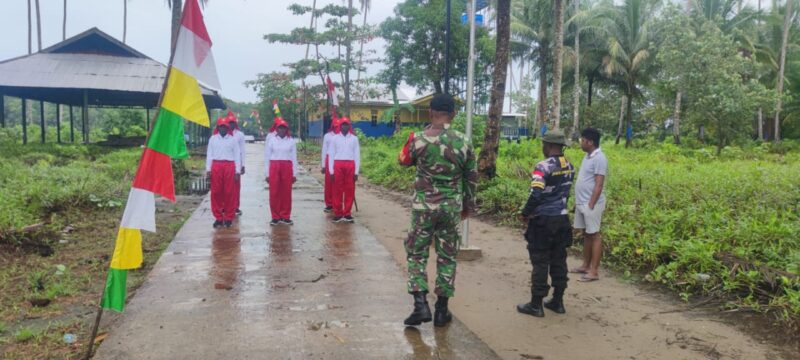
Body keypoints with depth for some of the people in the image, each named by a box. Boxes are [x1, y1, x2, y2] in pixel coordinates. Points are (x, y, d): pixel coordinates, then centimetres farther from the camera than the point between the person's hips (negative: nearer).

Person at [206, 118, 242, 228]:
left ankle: (229, 218, 8)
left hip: (229, 166, -1)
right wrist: (208, 169, 0)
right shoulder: (212, 139, 11)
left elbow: (237, 156, 5)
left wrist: (237, 171, -2)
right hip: (216, 166, 1)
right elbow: (209, 154, 9)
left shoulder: (233, 139, 7)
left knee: (229, 193, -1)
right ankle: (218, 218, 8)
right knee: (216, 192, 0)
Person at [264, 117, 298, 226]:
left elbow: (294, 158, 7)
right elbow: (266, 158, 6)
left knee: (286, 193, 3)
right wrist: (267, 174, 2)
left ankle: (285, 217, 12)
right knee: (274, 193, 0)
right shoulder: (271, 141, 4)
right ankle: (275, 217, 9)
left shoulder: (291, 141, 5)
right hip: (274, 167, 0)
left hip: (287, 168, 0)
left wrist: (295, 173, 4)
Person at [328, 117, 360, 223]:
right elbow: (331, 155, 5)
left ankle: (347, 213, 10)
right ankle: (337, 214, 8)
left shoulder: (354, 138, 7)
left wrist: (356, 171, 1)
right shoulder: (335, 138, 7)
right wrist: (331, 171, -2)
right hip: (338, 165, 0)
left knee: (350, 190, 2)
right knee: (337, 190, 2)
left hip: (350, 166, 0)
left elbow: (357, 155, 6)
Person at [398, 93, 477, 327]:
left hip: (424, 206, -2)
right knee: (447, 257, 10)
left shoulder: (419, 139, -8)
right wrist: (469, 204, 20)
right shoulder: (463, 142, -1)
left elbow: (403, 161, 11)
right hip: (452, 208, 2)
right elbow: (471, 177, 7)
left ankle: (421, 304, 0)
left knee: (417, 253, 10)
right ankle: (442, 310, 16)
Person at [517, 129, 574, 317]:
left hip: (543, 220, -7)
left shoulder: (543, 166, -18)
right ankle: (557, 301, 21)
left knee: (540, 262, 0)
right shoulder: (569, 167, 6)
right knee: (559, 260, 13)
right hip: (562, 219, 7)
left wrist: (525, 213, -9)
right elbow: (565, 192, 13)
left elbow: (535, 195, -23)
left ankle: (536, 304, 6)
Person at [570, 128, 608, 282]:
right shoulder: (588, 156, 13)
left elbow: (598, 185, -19)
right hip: (581, 203, 9)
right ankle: (586, 266, 24)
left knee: (594, 236, -2)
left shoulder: (599, 158, -16)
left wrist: (591, 205, -20)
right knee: (586, 234, 15)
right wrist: (578, 202, 17)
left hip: (591, 204, -9)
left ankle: (594, 271, 3)